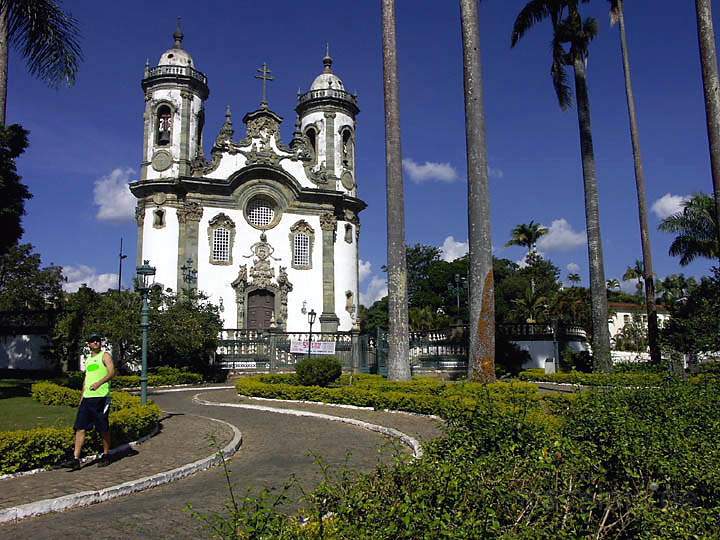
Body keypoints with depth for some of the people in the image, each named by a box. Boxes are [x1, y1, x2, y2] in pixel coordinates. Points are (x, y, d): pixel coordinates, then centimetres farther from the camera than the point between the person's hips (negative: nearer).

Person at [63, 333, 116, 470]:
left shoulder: (105, 356, -2)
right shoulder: (88, 359, 20)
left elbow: (112, 372, -17)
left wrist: (99, 382, -31)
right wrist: (82, 396, 19)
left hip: (101, 397, -6)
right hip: (87, 398, 6)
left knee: (104, 429, 2)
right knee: (80, 428, -1)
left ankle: (106, 456, 16)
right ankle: (75, 460, -1)